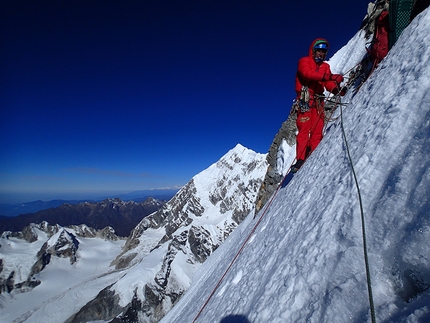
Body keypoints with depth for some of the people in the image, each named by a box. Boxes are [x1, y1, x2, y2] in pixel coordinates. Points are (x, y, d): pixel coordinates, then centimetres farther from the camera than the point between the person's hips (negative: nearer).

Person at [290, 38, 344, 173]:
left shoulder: (325, 66, 24)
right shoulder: (304, 61, 9)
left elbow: (328, 84, 10)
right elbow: (307, 74, -13)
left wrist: (336, 89, -13)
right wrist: (328, 76, -24)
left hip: (318, 101, 6)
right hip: (305, 99, -5)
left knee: (317, 131, -3)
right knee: (304, 129, -15)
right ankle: (300, 160, -18)